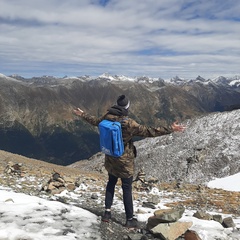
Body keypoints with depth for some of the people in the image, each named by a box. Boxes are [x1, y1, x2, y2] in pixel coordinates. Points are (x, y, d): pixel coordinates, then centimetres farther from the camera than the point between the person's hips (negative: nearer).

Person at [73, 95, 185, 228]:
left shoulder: (107, 117, -9)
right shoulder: (129, 123, -27)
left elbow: (95, 121, 11)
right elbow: (149, 132, -27)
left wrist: (83, 115, 31)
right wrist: (170, 129, -23)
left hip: (110, 159, 6)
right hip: (125, 161, -5)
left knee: (111, 183, 24)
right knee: (127, 189, 7)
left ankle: (107, 212, 29)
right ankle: (130, 220, 18)